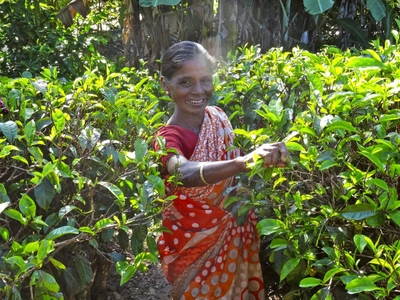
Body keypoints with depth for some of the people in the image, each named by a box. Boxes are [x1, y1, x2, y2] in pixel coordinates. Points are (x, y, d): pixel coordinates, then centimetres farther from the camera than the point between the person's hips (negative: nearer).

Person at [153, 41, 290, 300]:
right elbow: (186, 174, -48)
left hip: (235, 235, 6)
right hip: (198, 245, -6)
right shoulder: (169, 138, -24)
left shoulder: (218, 116, -5)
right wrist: (245, 161, -62)